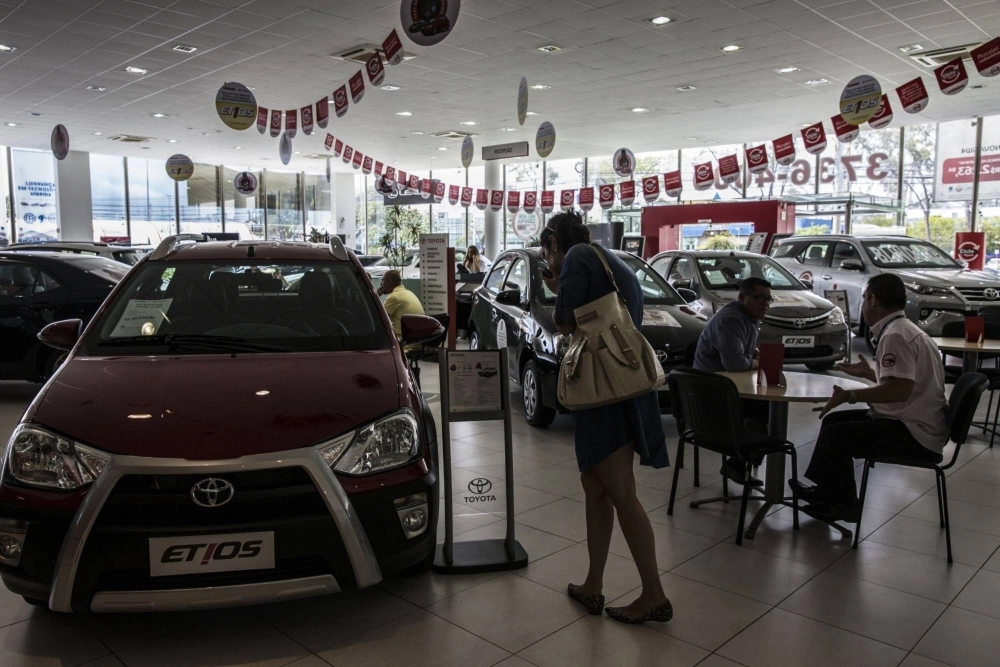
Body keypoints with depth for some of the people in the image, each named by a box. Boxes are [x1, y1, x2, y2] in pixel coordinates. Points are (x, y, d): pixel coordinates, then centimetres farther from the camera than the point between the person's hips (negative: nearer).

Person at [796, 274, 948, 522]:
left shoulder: (895, 335, -20)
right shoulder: (903, 329, 12)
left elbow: (899, 389, -30)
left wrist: (851, 396, -25)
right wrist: (869, 373, 31)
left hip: (915, 433, -11)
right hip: (915, 423, 11)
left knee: (836, 434, -10)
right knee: (834, 421, 13)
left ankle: (836, 502, 10)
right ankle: (831, 493, 17)